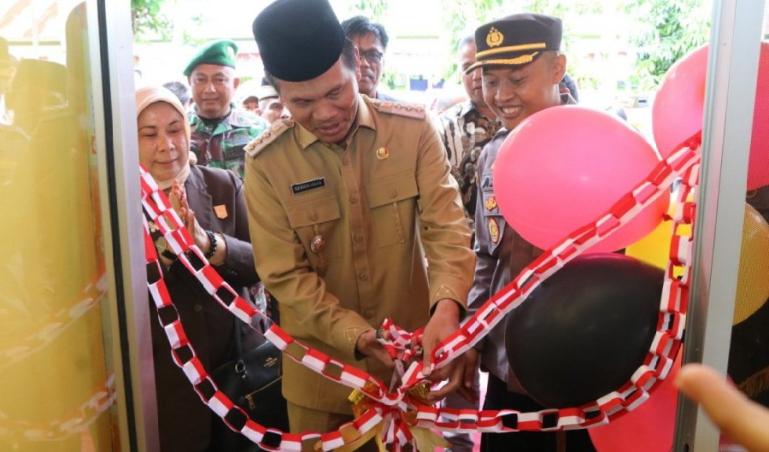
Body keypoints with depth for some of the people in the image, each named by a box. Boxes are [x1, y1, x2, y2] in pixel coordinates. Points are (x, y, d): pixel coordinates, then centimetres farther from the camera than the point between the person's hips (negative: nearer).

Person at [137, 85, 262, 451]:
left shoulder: (224, 185, -1)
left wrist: (208, 244, -23)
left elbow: (259, 264, -5)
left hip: (236, 363, 3)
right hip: (161, 377, -2)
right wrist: (164, 243, -27)